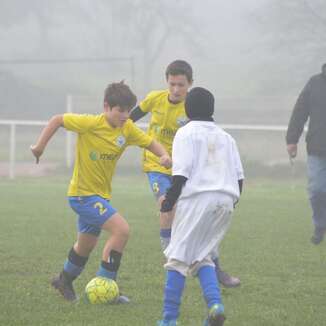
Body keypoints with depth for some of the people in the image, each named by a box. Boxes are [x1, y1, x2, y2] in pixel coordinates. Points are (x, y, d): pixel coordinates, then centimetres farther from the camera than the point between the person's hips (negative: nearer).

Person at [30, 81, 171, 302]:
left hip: (101, 194, 8)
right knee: (121, 229, -21)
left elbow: (150, 142, 1)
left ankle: (65, 281, 48)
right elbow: (57, 120, -11)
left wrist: (164, 155, -19)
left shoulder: (127, 129, -4)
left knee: (87, 244, 24)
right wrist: (40, 145, -13)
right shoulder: (91, 124, -20)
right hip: (82, 193, -8)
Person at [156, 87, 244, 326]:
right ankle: (215, 304, -7)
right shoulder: (226, 137, 18)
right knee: (203, 257, 15)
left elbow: (182, 173, -9)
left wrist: (170, 199, -2)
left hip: (197, 199, -5)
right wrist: (233, 199, 27)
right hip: (225, 201, 6)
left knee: (179, 258, 0)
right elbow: (239, 175, 15)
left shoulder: (186, 133, 1)